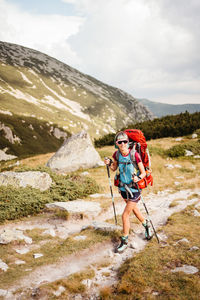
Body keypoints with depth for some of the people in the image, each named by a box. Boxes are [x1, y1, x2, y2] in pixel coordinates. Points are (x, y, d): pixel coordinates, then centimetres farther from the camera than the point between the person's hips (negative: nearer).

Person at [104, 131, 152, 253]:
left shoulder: (135, 155, -22)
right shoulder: (117, 154, -8)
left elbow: (143, 172, -15)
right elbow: (114, 168, 9)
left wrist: (138, 178, -35)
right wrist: (109, 163, -11)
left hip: (134, 189, -6)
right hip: (123, 188, 6)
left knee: (125, 215, -3)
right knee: (134, 209, 25)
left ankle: (124, 241, 18)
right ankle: (146, 225, 53)